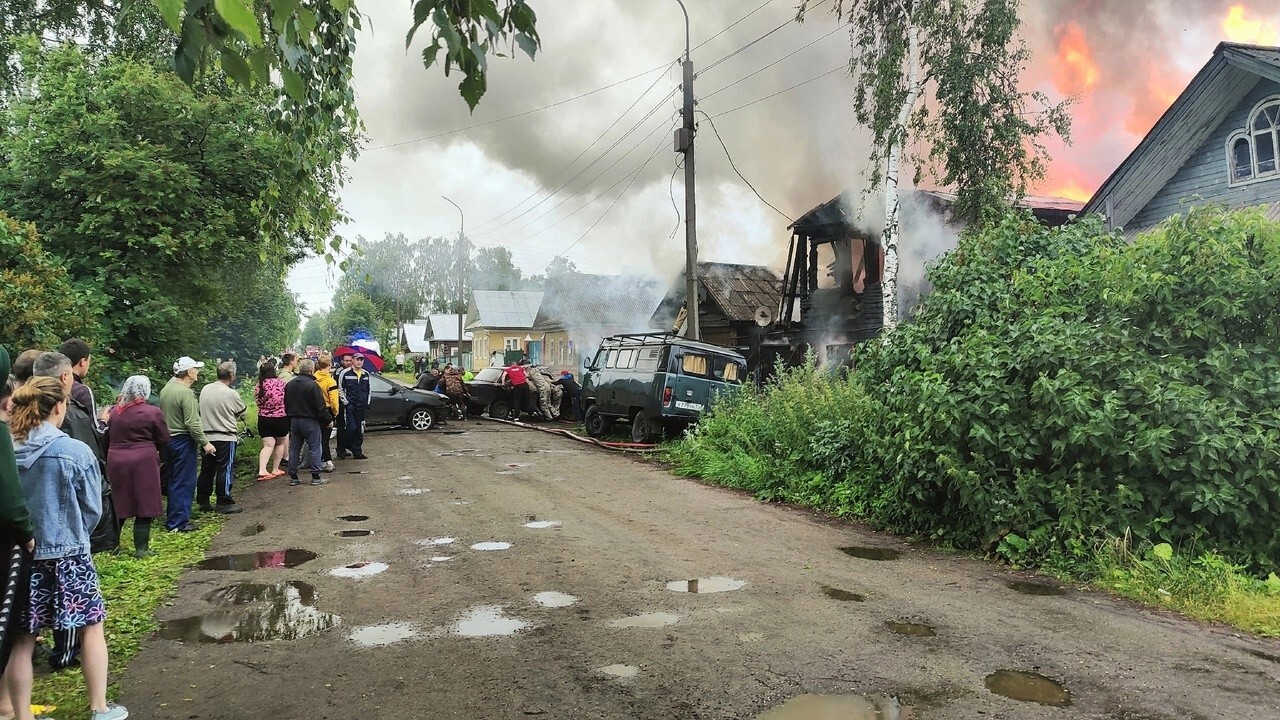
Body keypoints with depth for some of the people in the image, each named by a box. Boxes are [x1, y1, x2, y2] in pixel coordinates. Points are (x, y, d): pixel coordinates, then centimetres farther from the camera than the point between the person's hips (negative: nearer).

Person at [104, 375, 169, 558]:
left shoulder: (113, 411, 3)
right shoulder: (152, 412, -9)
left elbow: (106, 439, 12)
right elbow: (164, 441, -2)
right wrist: (156, 452, 17)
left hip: (115, 461, 5)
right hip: (143, 462, -4)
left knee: (118, 505, 16)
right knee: (144, 506, 3)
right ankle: (141, 548, 6)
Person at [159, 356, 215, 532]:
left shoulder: (166, 389, 8)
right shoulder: (185, 393, -20)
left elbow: (163, 414, 16)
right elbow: (192, 423, -23)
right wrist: (205, 443, -17)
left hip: (169, 438, 9)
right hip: (183, 440, -9)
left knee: (174, 480, 19)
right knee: (184, 482, -2)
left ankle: (172, 517, 28)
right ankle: (179, 523, 3)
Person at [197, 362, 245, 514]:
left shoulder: (205, 389, 3)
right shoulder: (231, 394, -14)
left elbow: (201, 411, 13)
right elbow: (243, 413, -1)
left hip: (206, 436, 6)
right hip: (225, 437, -6)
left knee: (207, 470, 14)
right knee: (225, 470, 1)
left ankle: (203, 501, 22)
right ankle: (224, 503, 5)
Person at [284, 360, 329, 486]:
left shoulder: (289, 384, 7)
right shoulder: (313, 385, -16)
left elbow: (286, 405, 15)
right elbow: (320, 406, -16)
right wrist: (327, 419, -6)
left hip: (294, 421, 7)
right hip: (310, 421, -6)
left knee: (294, 449, 11)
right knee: (314, 449, 0)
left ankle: (293, 477, 13)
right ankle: (316, 477, 0)